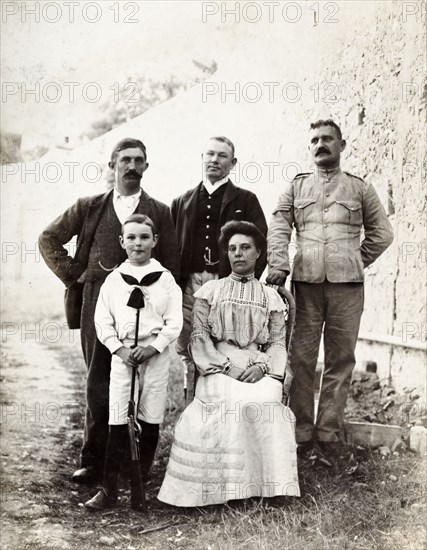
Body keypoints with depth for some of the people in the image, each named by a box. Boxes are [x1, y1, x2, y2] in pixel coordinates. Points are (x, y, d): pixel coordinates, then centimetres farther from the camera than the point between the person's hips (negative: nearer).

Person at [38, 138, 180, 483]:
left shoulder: (159, 212, 10)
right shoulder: (89, 207, 12)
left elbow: (171, 266, 8)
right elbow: (49, 239, 16)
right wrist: (73, 274, 4)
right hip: (97, 303, 1)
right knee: (98, 385, 4)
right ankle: (94, 461, 13)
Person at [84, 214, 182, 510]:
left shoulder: (165, 279, 2)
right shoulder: (114, 279, 6)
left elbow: (174, 322, -1)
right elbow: (103, 321, 5)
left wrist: (153, 347, -13)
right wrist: (119, 349, -8)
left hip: (155, 353, 0)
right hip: (122, 353, 0)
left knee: (150, 422, 4)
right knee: (118, 422, -1)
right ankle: (109, 489, 6)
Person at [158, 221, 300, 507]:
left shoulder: (271, 296, 20)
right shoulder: (210, 291, 16)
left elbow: (278, 342, 12)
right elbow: (199, 337, 6)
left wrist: (262, 366, -10)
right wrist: (226, 366, -10)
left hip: (258, 369, 1)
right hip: (218, 368, -1)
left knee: (265, 401, -32)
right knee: (228, 403, -34)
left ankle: (267, 483, -24)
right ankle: (227, 483, -25)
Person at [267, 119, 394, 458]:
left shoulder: (360, 188, 12)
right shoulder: (296, 187, 14)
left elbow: (382, 233, 16)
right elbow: (279, 229, 3)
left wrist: (356, 263, 9)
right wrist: (278, 266, -12)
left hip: (347, 283, 0)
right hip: (306, 281, 0)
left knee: (341, 359, 3)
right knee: (301, 358, 0)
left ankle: (329, 433, 11)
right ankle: (301, 432, 9)